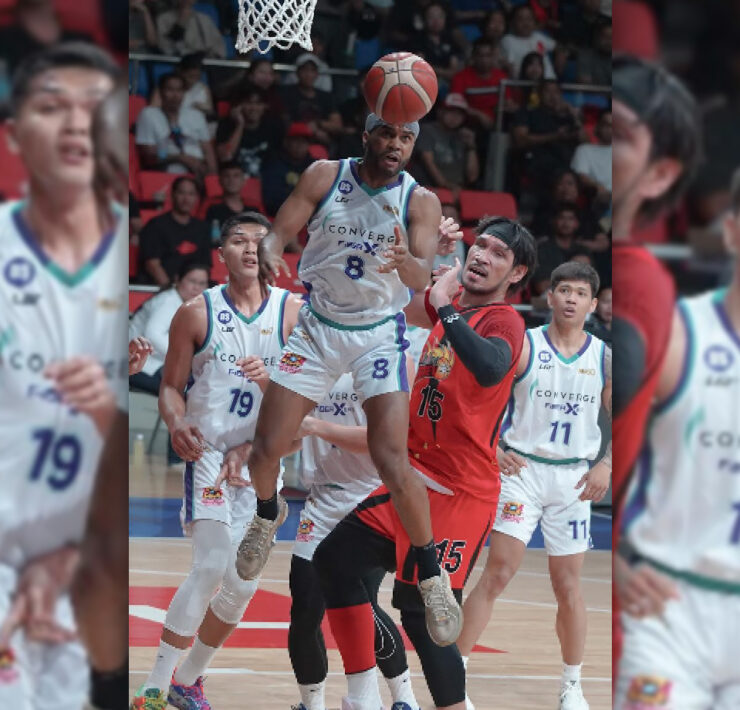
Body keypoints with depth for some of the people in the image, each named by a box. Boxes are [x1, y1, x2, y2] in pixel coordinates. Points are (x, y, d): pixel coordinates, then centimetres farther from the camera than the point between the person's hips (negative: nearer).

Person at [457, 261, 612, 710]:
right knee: (498, 573, -10)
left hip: (574, 479, 3)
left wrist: (606, 465, -6)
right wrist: (492, 451, -15)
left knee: (569, 584, 8)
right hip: (522, 470, -3)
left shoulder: (604, 358, 3)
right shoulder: (523, 347, -5)